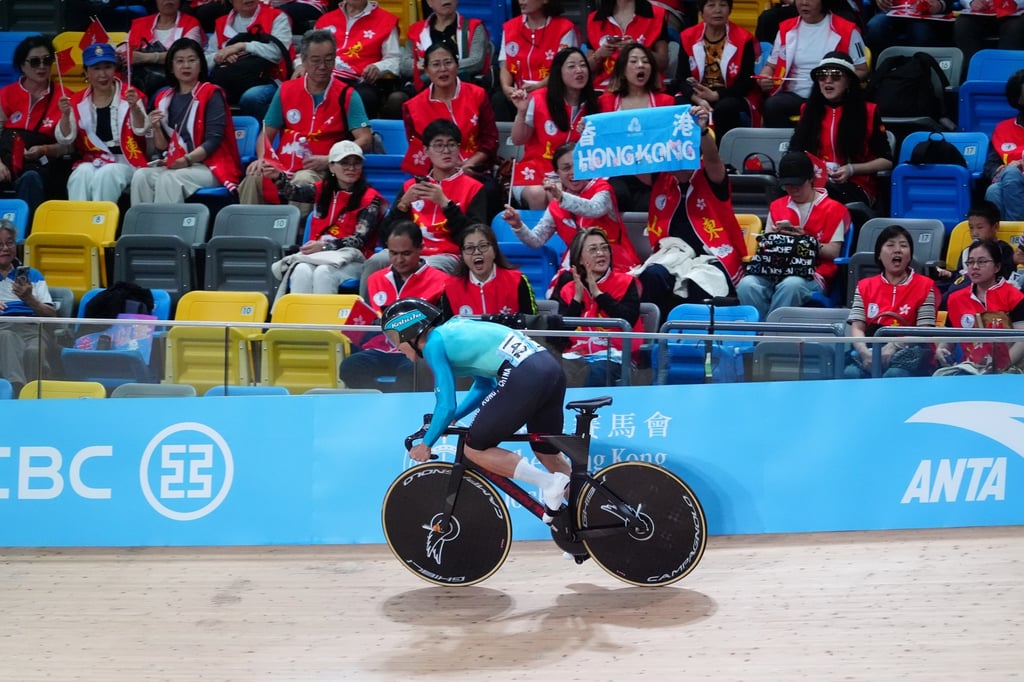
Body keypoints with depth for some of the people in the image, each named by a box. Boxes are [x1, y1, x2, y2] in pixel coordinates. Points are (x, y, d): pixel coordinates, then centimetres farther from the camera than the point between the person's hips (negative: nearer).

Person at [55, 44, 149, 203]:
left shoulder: (129, 95, 1)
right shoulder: (78, 101, 8)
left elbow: (141, 130, -13)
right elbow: (65, 139, 1)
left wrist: (134, 107, -32)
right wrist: (66, 114, -18)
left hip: (124, 162, -2)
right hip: (90, 162, 2)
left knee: (106, 174, -32)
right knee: (83, 172, -30)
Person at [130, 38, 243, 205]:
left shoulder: (211, 94, -1)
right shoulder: (164, 98, 14)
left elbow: (213, 140, -10)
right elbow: (162, 146, 13)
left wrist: (187, 160, -22)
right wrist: (156, 128, -7)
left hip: (210, 167, -5)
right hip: (175, 166, 5)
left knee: (169, 179, -32)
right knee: (141, 175, -22)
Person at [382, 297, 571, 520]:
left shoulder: (434, 345, 0)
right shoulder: (453, 329, 25)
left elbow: (446, 406, -4)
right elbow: (484, 385, 32)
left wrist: (426, 444, 11)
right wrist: (451, 418, 34)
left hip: (524, 378, -9)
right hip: (552, 369, 9)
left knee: (475, 449, 4)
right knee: (548, 453, 23)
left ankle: (550, 483, -3)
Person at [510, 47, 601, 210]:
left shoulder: (592, 105, 7)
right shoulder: (538, 99, -2)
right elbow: (517, 140, 2)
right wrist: (521, 112, -13)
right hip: (536, 169, -1)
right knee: (538, 195, -34)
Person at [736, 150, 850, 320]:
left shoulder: (834, 209, 9)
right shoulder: (776, 206, 22)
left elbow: (833, 252, 2)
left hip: (812, 276, -4)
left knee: (791, 285, -40)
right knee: (747, 284, -31)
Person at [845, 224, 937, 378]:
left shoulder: (924, 286, 10)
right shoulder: (865, 286, 18)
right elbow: (857, 328, 6)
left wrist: (893, 347, -18)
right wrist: (865, 352, -17)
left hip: (907, 352, -2)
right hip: (871, 350, 2)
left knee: (894, 375, -38)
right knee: (851, 373, -33)